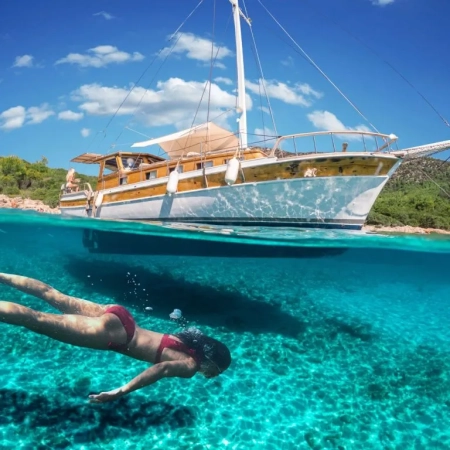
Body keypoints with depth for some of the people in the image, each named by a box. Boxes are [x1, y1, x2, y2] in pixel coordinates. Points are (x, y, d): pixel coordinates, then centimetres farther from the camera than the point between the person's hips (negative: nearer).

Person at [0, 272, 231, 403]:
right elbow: (162, 369, -28)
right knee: (36, 319, -3)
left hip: (118, 316, 7)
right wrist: (118, 393, -29)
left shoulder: (190, 343, 11)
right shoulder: (190, 365, -11)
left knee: (52, 295, 14)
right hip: (113, 332, -7)